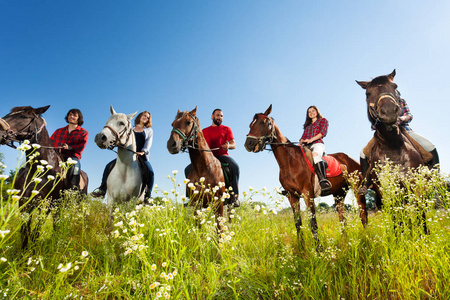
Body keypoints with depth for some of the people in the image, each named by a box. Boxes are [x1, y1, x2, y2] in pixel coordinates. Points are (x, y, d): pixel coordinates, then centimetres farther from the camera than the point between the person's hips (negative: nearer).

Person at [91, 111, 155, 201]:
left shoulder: (149, 130, 15)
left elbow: (148, 142, 1)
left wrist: (143, 151, -17)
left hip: (142, 156, -2)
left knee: (150, 173, -26)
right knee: (109, 166, -11)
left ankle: (147, 196, -17)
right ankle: (102, 190, -4)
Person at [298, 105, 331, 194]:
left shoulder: (323, 120, 18)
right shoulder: (307, 125, 34)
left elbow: (323, 132, 1)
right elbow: (304, 136, 23)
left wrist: (311, 139, -14)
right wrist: (300, 143, -1)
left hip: (318, 144, -7)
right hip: (307, 147, 7)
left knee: (315, 154, -40)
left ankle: (324, 181, -57)